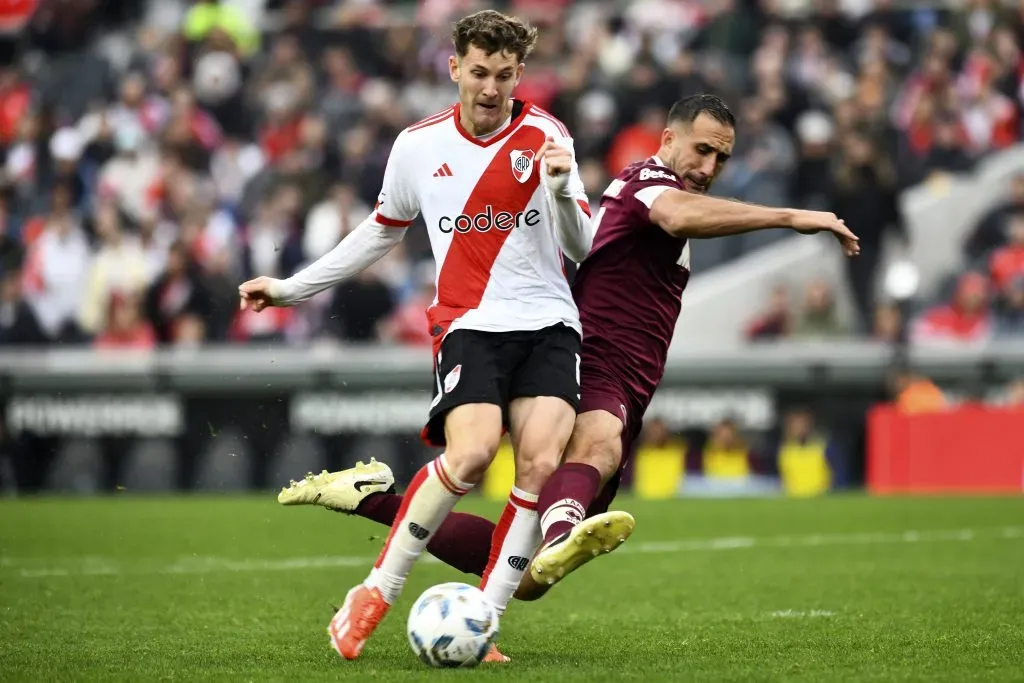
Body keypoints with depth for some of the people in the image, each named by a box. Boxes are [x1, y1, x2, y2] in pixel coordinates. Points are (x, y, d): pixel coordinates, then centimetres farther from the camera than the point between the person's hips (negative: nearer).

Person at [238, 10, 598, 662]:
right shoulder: (418, 146, 6)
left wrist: (562, 189, -19)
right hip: (470, 322, -1)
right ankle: (377, 592, -11)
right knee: (471, 451, -26)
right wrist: (292, 287, 24)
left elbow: (583, 247, 1)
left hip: (548, 322, 1)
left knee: (541, 463, -20)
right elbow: (383, 230, 24)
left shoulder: (544, 137, 1)